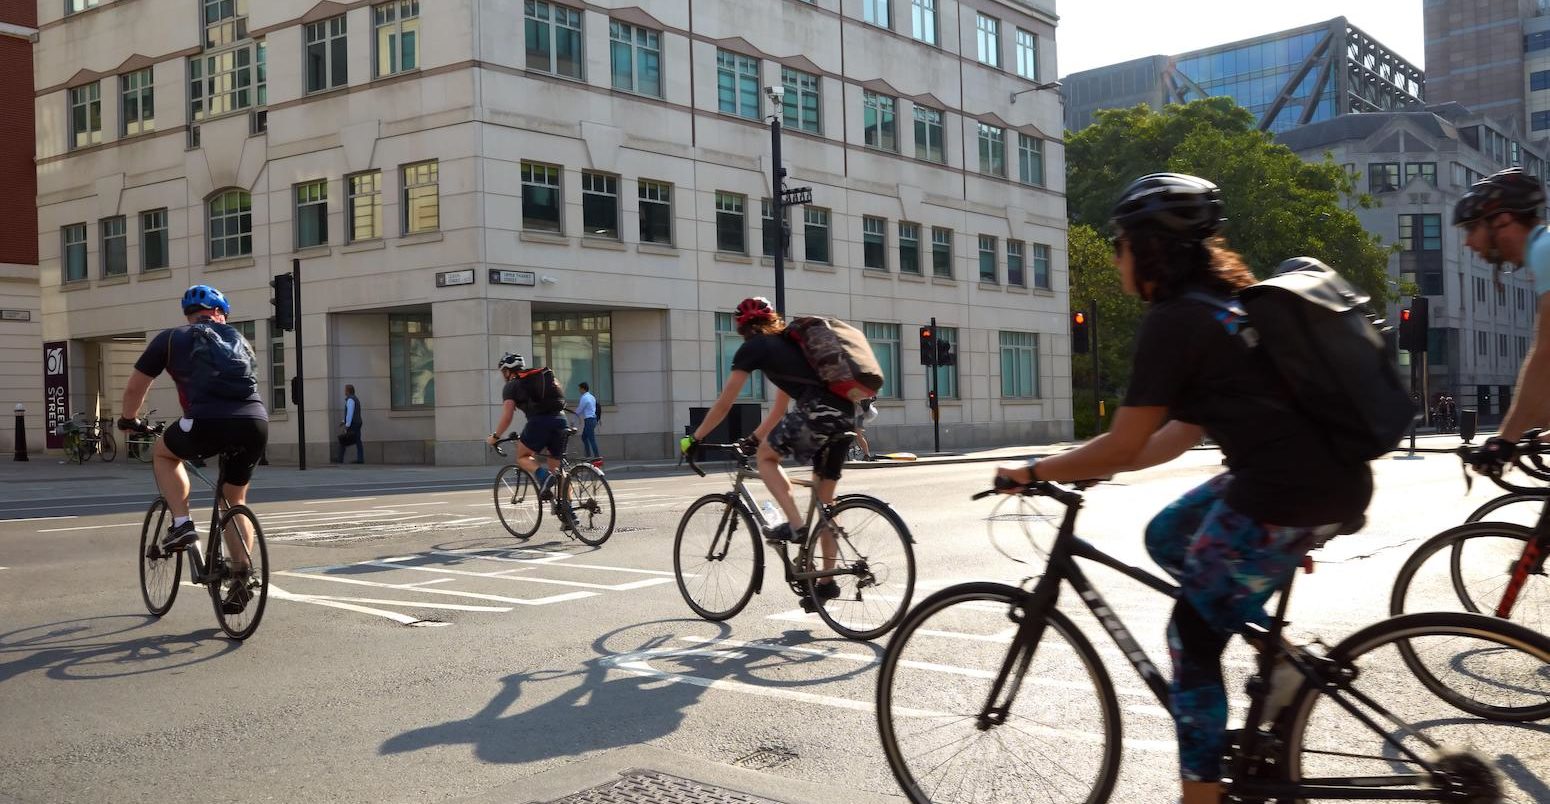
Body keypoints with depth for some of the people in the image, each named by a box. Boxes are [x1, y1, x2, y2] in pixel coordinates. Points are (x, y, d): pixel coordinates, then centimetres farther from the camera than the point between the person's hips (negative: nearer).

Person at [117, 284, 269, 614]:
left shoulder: (171, 339, 18)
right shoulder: (239, 340, 27)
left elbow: (135, 388, 22)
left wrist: (128, 419, 41)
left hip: (209, 423, -3)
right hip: (256, 423, 4)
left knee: (162, 453, 29)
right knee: (235, 500, 23)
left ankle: (181, 523, 13)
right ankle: (240, 581, 18)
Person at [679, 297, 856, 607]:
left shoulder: (753, 347, 9)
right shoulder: (788, 344, 32)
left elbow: (723, 404, 11)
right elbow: (780, 407, 38)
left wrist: (694, 439, 21)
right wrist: (755, 437, 46)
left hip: (818, 414, -8)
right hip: (846, 416, 8)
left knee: (766, 456, 15)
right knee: (825, 498, 15)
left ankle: (796, 525, 0)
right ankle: (828, 580, 19)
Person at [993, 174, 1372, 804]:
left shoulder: (1172, 322, -12)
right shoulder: (1223, 302, 17)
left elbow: (1123, 447, -12)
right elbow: (1184, 432, 20)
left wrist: (1033, 472, 1)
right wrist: (1092, 466, 21)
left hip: (1286, 498, -9)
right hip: (1332, 479, 9)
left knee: (1192, 638, 6)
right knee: (1167, 537, 23)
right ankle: (1280, 653, 17)